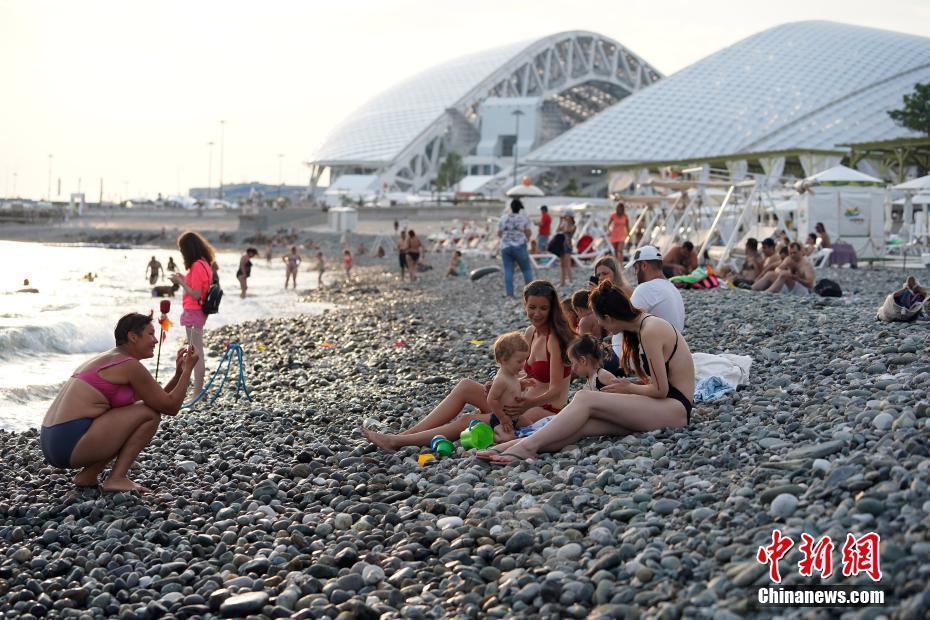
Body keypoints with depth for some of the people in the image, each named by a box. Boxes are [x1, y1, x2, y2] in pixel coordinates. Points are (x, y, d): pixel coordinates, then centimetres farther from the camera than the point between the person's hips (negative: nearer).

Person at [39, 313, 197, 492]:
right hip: (72, 442, -10)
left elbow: (160, 399, 26)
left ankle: (88, 475, 12)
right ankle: (117, 478, -5)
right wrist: (188, 369, 5)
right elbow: (171, 407, -3)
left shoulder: (106, 359, 22)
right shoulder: (130, 365, -7)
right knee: (150, 413, -4)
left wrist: (179, 373, 18)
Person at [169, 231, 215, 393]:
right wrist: (184, 279, 8)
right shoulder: (204, 263, 10)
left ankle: (198, 393, -3)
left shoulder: (197, 266, -19)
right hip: (196, 312, 10)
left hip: (193, 313, -10)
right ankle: (198, 390, 24)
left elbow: (196, 295, -21)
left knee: (197, 353, -6)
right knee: (195, 352, 17)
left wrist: (180, 282, -12)